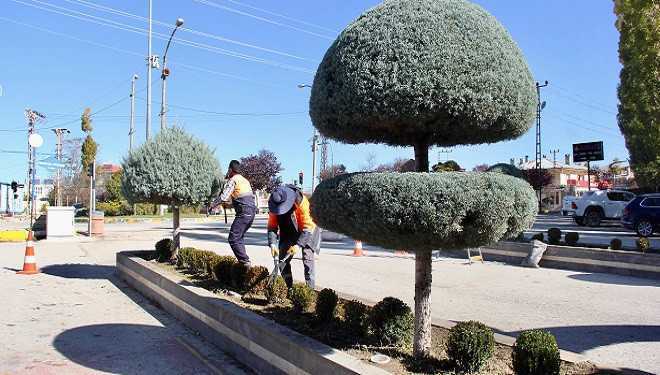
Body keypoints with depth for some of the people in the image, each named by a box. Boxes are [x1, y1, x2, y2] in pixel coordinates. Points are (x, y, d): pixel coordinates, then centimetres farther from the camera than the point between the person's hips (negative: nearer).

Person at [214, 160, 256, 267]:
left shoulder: (233, 180, -3)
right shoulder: (245, 180, 24)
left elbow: (223, 197, -9)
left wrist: (213, 204, 7)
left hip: (243, 213, -9)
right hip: (252, 212, 9)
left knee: (233, 239, -8)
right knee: (239, 238, 19)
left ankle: (245, 262, -15)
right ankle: (243, 259, 19)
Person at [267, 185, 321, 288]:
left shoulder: (301, 202, -33)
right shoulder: (273, 206, -18)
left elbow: (308, 226, -29)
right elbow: (272, 226, -11)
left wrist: (298, 244, -33)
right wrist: (272, 244, -25)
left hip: (307, 231, -5)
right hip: (289, 233, 5)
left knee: (307, 257, -18)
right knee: (282, 257, -2)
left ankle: (310, 287, -13)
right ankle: (288, 286, 7)